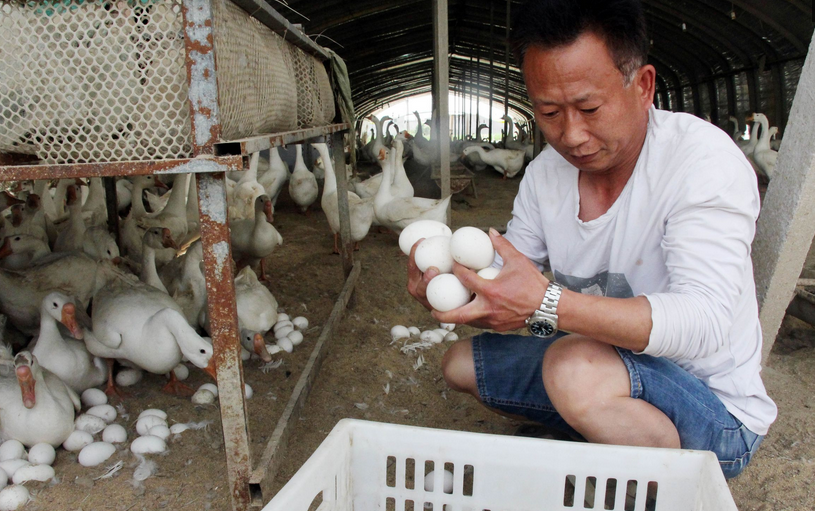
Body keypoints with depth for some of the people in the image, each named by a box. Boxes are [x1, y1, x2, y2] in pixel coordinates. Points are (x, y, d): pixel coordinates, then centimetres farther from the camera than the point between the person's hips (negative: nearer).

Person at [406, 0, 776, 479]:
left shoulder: (702, 157, -22)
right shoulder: (543, 174, -3)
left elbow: (704, 320, -33)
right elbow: (506, 290, -1)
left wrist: (548, 304, -45)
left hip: (715, 407, -6)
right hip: (608, 372, 6)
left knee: (576, 366, -35)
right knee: (461, 362, 5)